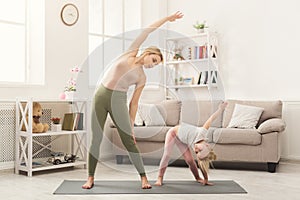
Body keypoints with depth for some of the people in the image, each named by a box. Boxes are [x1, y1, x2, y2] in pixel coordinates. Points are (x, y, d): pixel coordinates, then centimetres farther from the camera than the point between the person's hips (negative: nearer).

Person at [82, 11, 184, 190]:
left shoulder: (142, 78, 6)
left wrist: (131, 126, 0)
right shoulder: (131, 53, 6)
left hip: (118, 100, 0)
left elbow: (134, 103, 6)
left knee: (129, 140, -4)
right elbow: (147, 31, 6)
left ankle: (144, 177, 7)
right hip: (101, 95, 0)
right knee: (96, 139, 1)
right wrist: (166, 18, 7)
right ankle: (91, 178, 13)